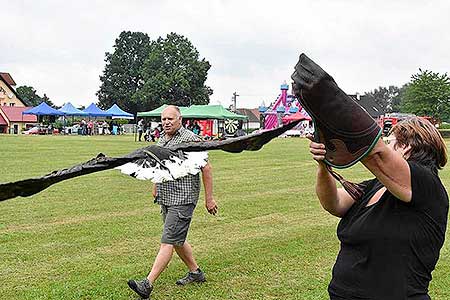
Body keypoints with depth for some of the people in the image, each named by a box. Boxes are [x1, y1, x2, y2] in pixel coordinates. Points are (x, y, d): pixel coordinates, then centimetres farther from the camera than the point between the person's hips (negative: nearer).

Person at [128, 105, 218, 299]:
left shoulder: (190, 139, -12)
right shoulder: (161, 139, 13)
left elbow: (206, 168, -11)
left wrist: (209, 198, -11)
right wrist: (155, 188, 26)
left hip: (182, 199, -9)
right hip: (165, 198, 9)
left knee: (168, 241, -9)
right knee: (177, 240, 16)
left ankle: (148, 284, -10)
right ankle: (195, 272, 32)